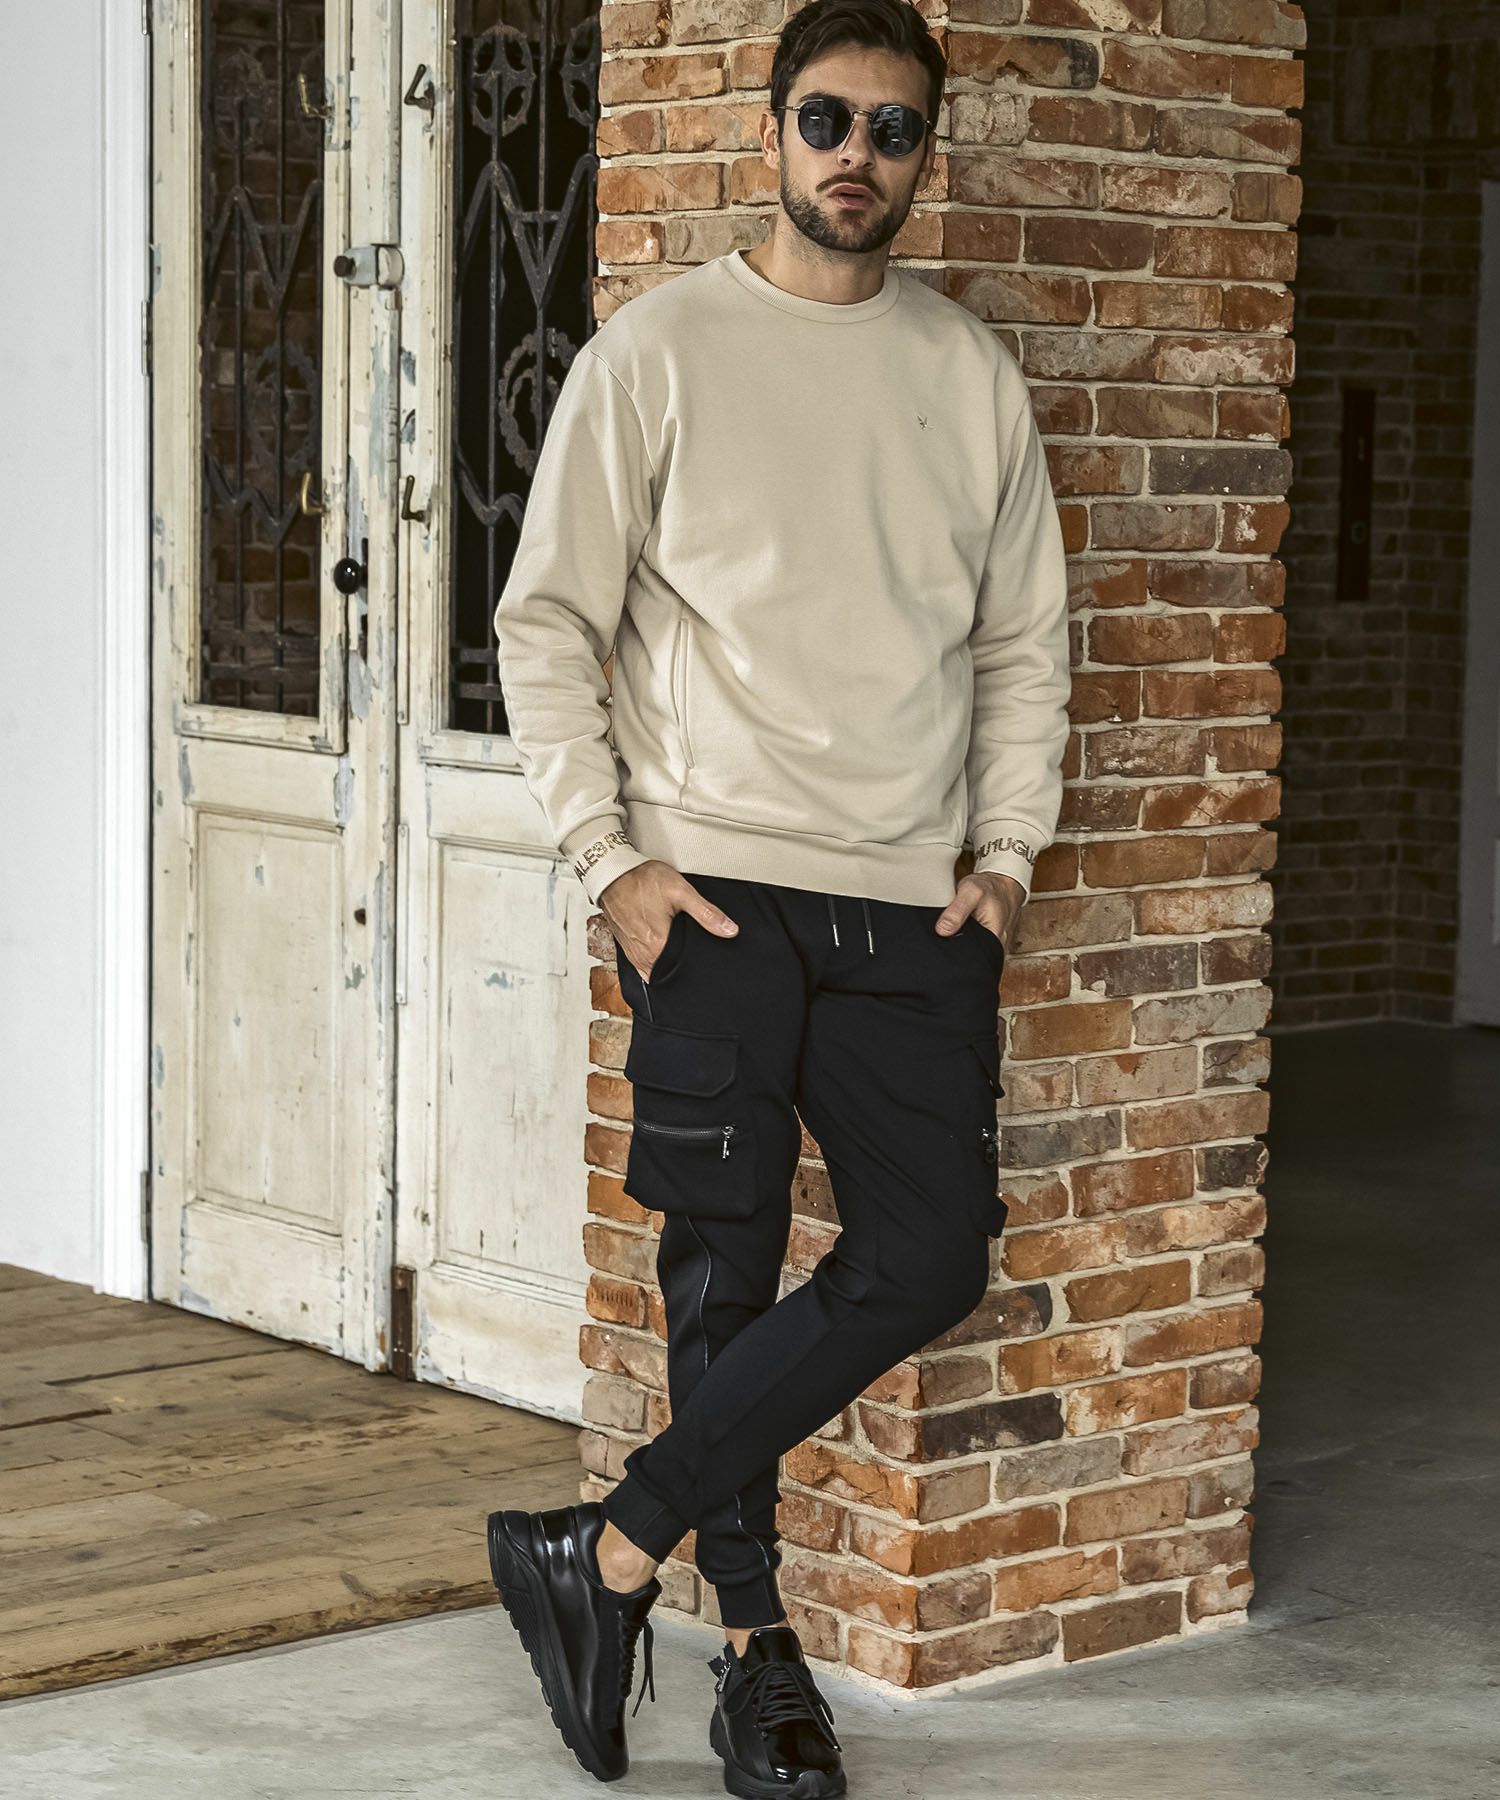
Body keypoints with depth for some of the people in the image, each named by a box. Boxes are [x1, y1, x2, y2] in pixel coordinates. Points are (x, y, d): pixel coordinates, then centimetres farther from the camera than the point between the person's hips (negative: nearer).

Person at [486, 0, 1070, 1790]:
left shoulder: (972, 371, 12)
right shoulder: (662, 346, 1)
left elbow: (1023, 639, 16)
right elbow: (548, 620, 0)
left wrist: (1006, 854, 4)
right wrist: (612, 857, -8)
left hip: (914, 901, 4)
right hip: (714, 881, -3)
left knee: (931, 1258, -6)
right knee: (727, 1266, -2)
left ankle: (608, 1553, 2)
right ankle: (754, 1646, 12)